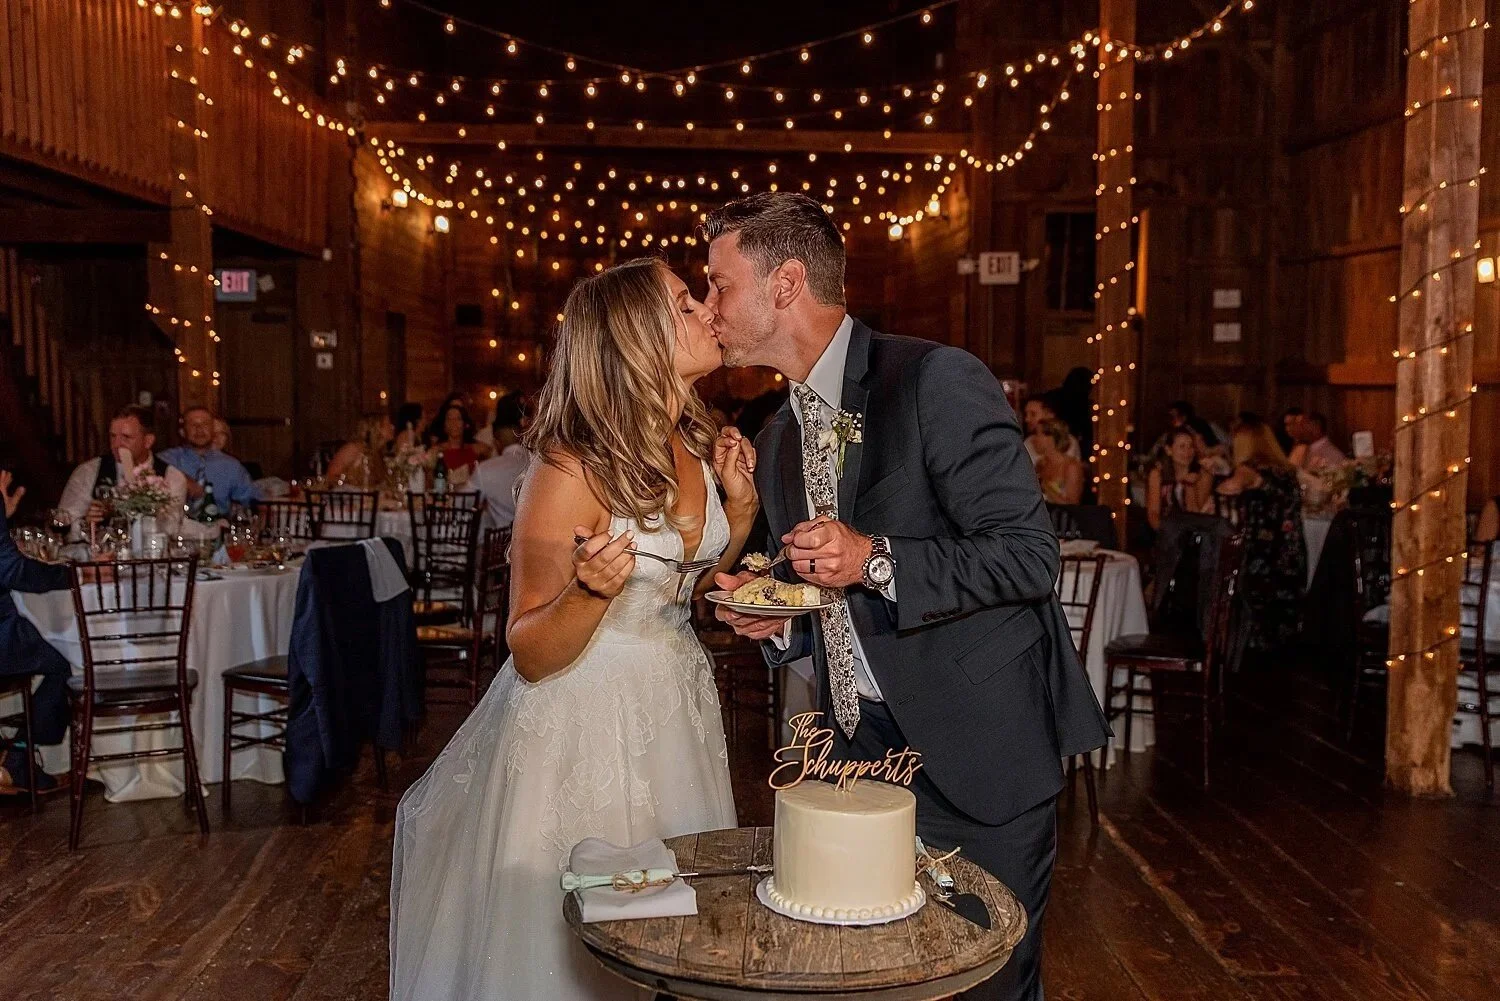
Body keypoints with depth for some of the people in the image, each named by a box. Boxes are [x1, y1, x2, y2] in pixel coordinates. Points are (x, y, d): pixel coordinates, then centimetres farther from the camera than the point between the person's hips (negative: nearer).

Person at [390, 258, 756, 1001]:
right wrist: (591, 590, -33)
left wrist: (741, 506, 1)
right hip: (586, 728, -6)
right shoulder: (571, 471, -20)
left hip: (676, 715, 7)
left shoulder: (696, 447, 0)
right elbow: (530, 655, -15)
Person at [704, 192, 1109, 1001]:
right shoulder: (777, 442, 11)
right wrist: (777, 623, -1)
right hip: (860, 749, 7)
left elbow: (1029, 553, -17)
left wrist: (877, 560, -25)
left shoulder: (939, 381, -14)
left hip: (979, 752, -6)